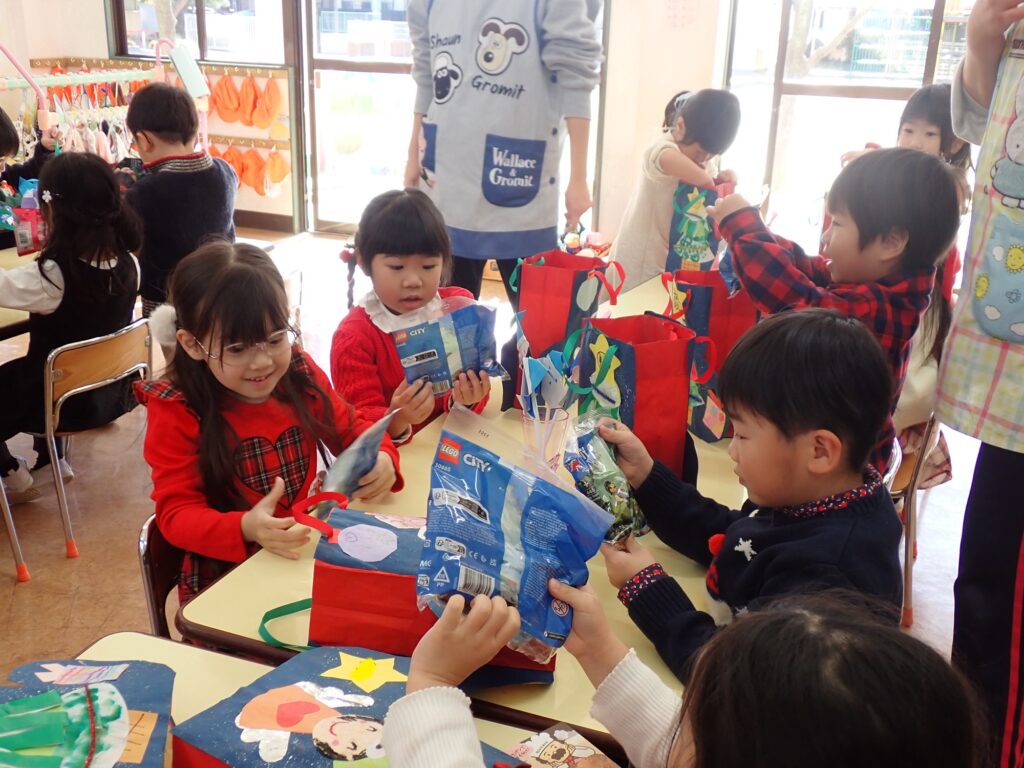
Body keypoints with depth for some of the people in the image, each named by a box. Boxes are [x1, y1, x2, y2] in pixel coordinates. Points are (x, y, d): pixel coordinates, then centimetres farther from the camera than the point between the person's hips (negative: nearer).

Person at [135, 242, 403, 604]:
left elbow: (351, 429, 8)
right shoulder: (176, 410, -12)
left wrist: (381, 459, -16)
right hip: (224, 579, -2)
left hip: (310, 554, 3)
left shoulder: (299, 372, -2)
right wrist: (246, 529, -35)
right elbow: (177, 513, -14)